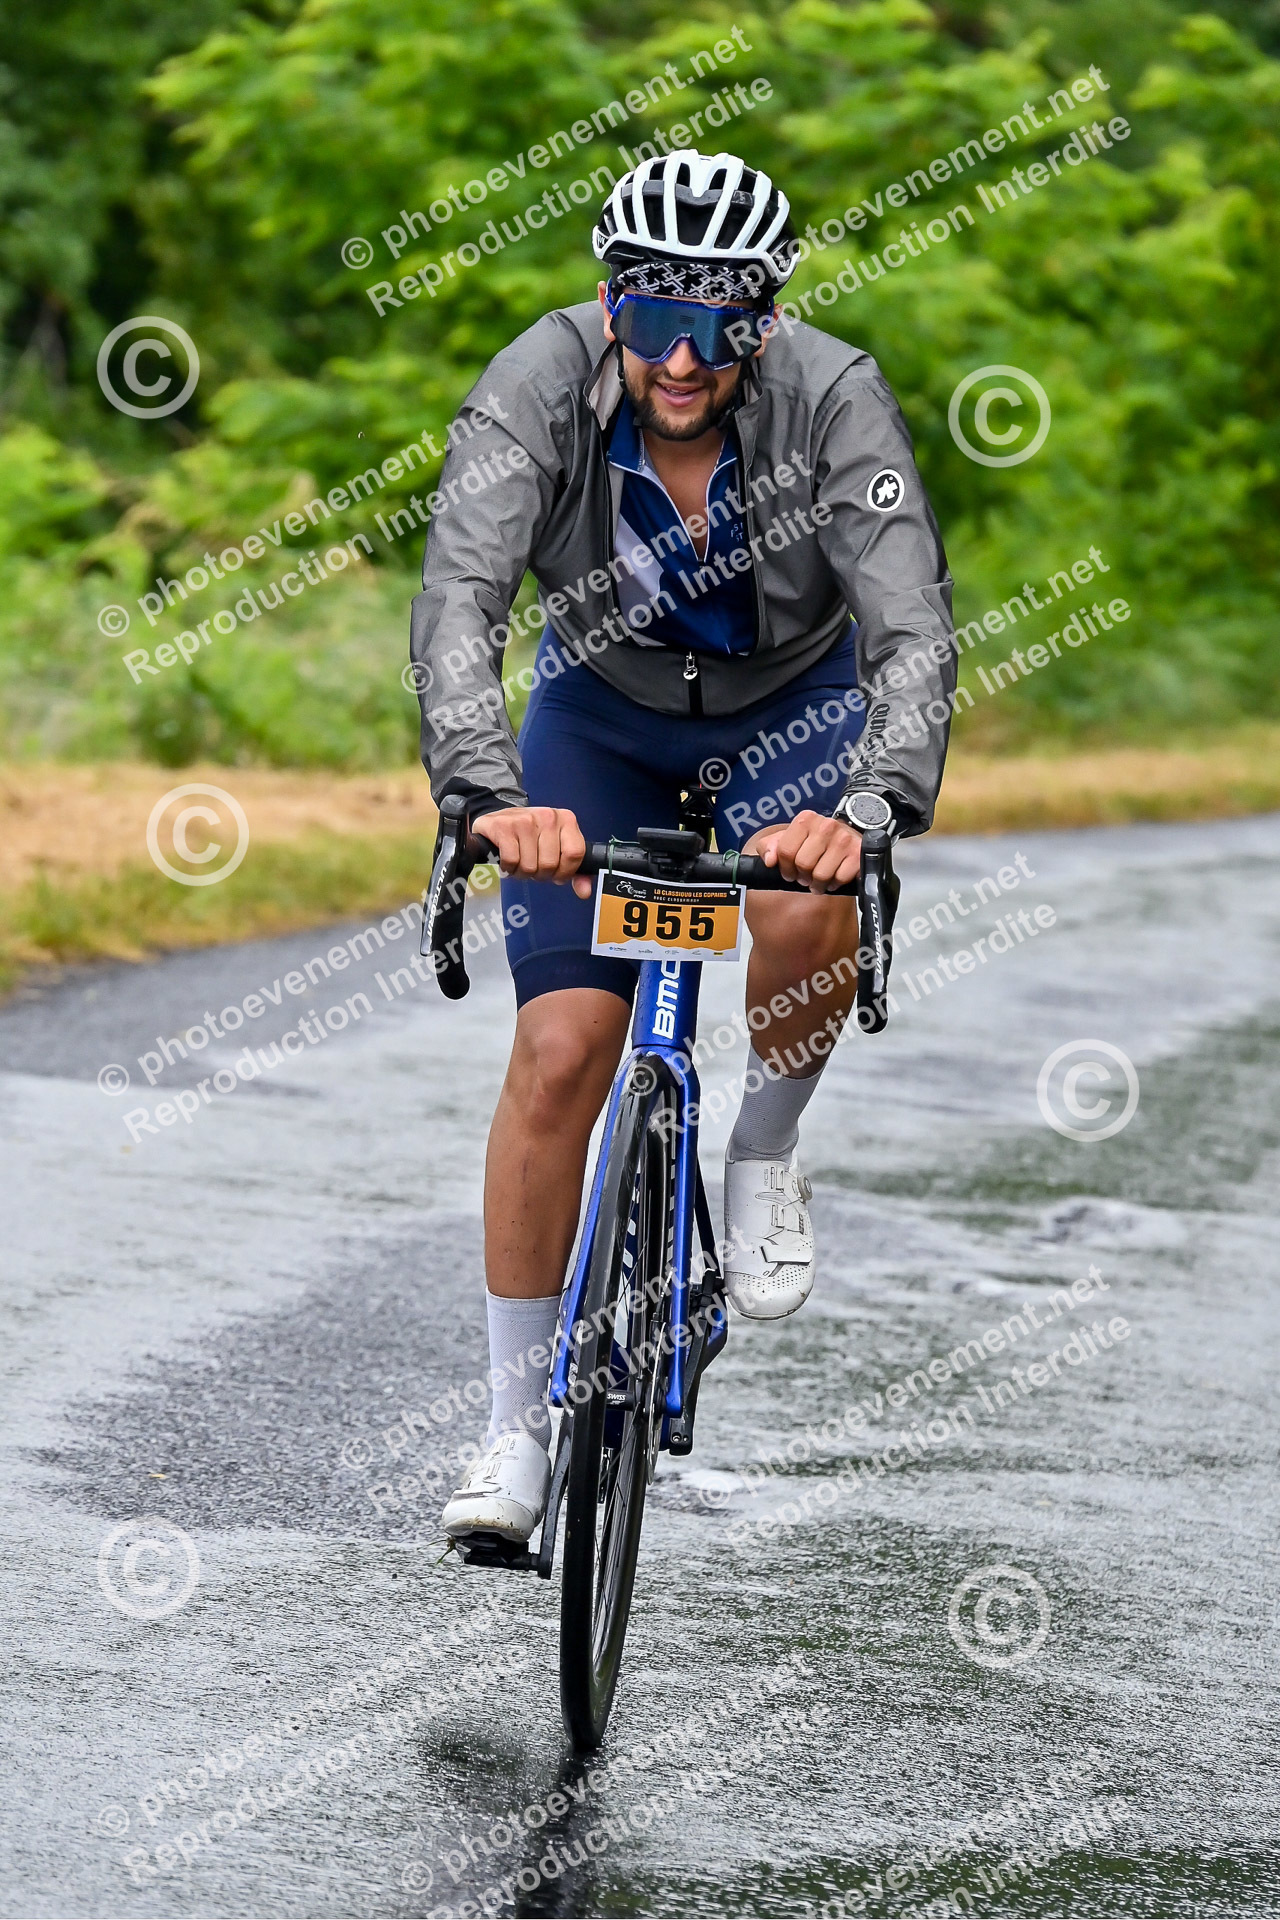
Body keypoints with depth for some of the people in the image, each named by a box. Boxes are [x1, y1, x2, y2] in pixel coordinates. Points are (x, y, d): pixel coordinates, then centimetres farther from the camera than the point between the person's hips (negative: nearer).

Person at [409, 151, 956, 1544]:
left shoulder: (833, 400, -31)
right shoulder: (540, 386, -30)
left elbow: (912, 629, -39)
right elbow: (458, 602, -41)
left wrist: (866, 808, -57)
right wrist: (488, 791, -58)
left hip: (793, 704, -1)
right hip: (602, 707, 1)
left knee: (809, 914, -32)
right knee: (560, 1051, -9)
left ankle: (763, 1158, 0)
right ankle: (516, 1428, 3)